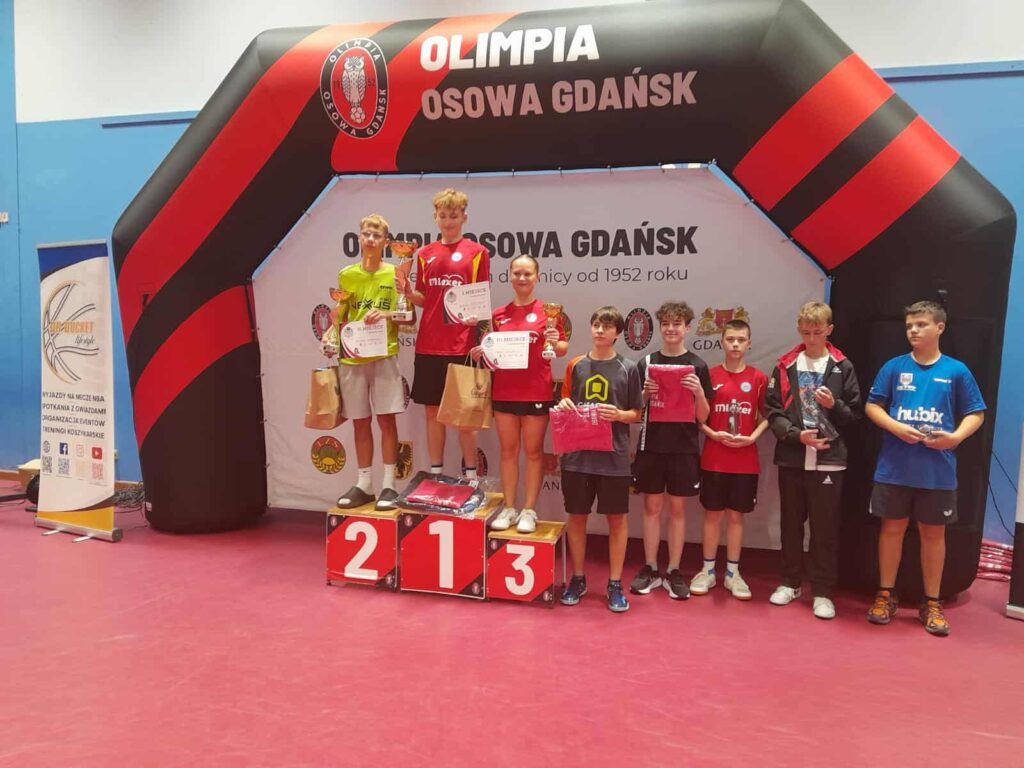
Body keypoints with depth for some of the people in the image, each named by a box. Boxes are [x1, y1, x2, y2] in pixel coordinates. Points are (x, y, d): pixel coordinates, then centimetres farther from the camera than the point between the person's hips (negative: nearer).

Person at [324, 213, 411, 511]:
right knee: (360, 422, 7)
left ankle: (389, 484, 7)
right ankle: (364, 484, 17)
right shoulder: (346, 275, 7)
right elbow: (339, 317, 12)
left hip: (384, 355, -2)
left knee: (386, 419, -2)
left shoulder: (395, 274, 1)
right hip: (352, 357, 3)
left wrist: (387, 314, -16)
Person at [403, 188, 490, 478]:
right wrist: (407, 290, -6)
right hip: (428, 345, 4)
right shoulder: (425, 253, 11)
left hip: (461, 345, -4)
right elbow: (423, 300, 14)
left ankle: (470, 475, 12)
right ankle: (435, 473, 20)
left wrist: (475, 314, -20)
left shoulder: (477, 252, 0)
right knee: (432, 410, 9)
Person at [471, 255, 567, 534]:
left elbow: (562, 349, 1)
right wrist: (480, 354, -4)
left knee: (533, 450, 5)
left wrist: (555, 343, -20)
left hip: (536, 392, -3)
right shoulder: (498, 314, 7)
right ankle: (509, 508, 19)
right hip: (504, 391, 3)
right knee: (508, 450, 9)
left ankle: (529, 510, 14)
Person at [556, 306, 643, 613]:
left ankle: (615, 584, 21)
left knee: (617, 519, 6)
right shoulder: (575, 365, 6)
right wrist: (563, 406, -9)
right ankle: (578, 579, 27)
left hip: (614, 456, -1)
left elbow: (636, 414, 3)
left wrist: (618, 415, -16)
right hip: (577, 455, 2)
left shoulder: (628, 368, 0)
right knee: (577, 516, 10)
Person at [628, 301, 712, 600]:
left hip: (684, 447, -1)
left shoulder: (697, 366, 1)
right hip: (651, 445, 1)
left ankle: (674, 571, 18)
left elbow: (703, 416, 1)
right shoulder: (646, 362, 4)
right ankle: (650, 569, 19)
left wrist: (698, 391, -16)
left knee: (677, 509, 7)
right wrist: (646, 393, -13)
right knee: (652, 506, 7)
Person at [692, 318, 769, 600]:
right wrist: (713, 434, -13)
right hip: (713, 459, 0)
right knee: (713, 513, 7)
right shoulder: (709, 375, -1)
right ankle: (707, 570, 19)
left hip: (746, 460, 1)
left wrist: (751, 437, -11)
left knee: (736, 515, 9)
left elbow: (766, 416, 5)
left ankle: (732, 573, 20)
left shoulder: (759, 378, 0)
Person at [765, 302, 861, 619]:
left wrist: (834, 405, -13)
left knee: (825, 528, 3)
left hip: (828, 459, -1)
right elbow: (773, 411, 1)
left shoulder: (842, 367, 4)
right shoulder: (786, 365, 5)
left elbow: (855, 413, 6)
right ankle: (790, 582, 26)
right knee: (791, 523, 11)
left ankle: (822, 591, 15)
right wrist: (797, 434, -12)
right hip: (792, 457, 1)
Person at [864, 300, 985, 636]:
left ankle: (932, 604, 23)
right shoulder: (894, 367, 1)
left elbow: (976, 413, 5)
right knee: (892, 528, 9)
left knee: (933, 534, 10)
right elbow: (872, 406, 3)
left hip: (938, 471, 0)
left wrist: (956, 436, -14)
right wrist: (897, 427, -14)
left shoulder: (956, 371, 0)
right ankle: (885, 595, 23)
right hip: (894, 468, 0)